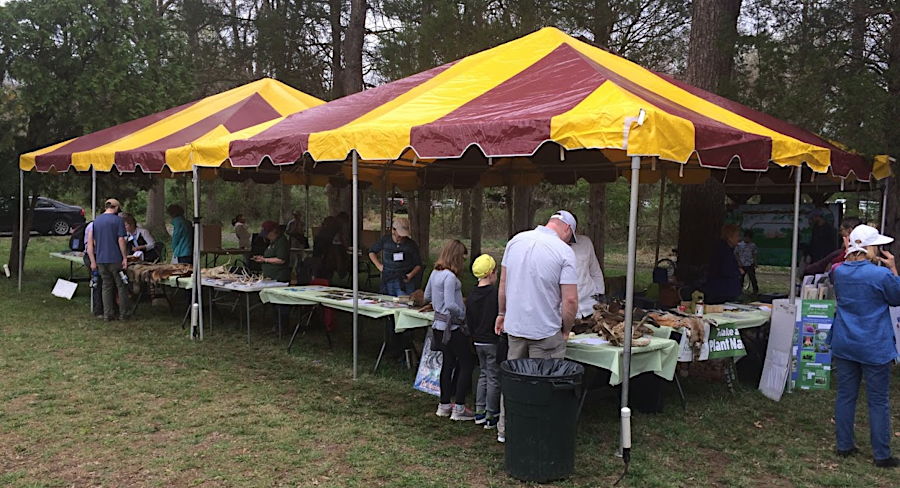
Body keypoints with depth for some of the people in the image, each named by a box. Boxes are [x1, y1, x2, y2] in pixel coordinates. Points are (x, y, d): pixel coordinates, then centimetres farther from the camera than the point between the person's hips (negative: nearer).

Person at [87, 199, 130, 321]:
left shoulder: (96, 221, 10)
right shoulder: (118, 220, -6)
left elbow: (90, 243, 7)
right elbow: (121, 240, -13)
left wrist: (93, 261, 9)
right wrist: (125, 258, -8)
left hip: (101, 260, 5)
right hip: (115, 259, -5)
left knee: (107, 286, 11)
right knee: (121, 286, 6)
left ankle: (108, 315, 11)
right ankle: (123, 314, 7)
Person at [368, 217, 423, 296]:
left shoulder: (411, 245, -1)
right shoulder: (385, 240, 3)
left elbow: (418, 265, 6)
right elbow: (372, 251, 19)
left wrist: (411, 275, -12)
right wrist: (379, 265, 6)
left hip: (405, 282, -2)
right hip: (388, 282, 2)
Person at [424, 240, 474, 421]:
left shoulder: (435, 273, 7)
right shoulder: (450, 276, -21)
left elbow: (427, 296, 18)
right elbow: (451, 305, -27)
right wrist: (462, 314, -12)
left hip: (439, 325, 9)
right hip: (452, 327, -9)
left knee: (448, 363, 16)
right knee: (467, 364, 1)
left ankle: (444, 405, 23)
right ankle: (459, 409, 2)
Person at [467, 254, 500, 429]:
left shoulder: (471, 296, 3)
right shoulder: (496, 294, -17)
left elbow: (469, 321, 10)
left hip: (478, 342, 7)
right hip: (493, 342, -7)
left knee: (483, 375, 19)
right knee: (494, 378, 2)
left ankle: (479, 412, 21)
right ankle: (491, 417, 8)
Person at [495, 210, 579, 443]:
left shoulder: (516, 240, 3)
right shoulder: (564, 252, -13)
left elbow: (503, 283, 9)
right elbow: (570, 300, -16)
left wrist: (502, 314, 19)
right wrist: (565, 330, -2)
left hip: (514, 327, 5)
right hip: (546, 330, -5)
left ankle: (505, 430, 28)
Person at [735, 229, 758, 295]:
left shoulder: (753, 245, 3)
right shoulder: (739, 245, -5)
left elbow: (754, 254, 11)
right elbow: (736, 253, 1)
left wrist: (755, 263, 6)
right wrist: (739, 261, -8)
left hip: (750, 265, 1)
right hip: (742, 265, -1)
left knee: (753, 278, -1)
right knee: (741, 278, 6)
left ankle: (756, 290, 8)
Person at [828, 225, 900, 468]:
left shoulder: (838, 271, -2)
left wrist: (850, 258, 11)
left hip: (844, 345, 5)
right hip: (874, 348, -5)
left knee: (845, 396, 13)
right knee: (878, 402, 6)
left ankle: (845, 446, 23)